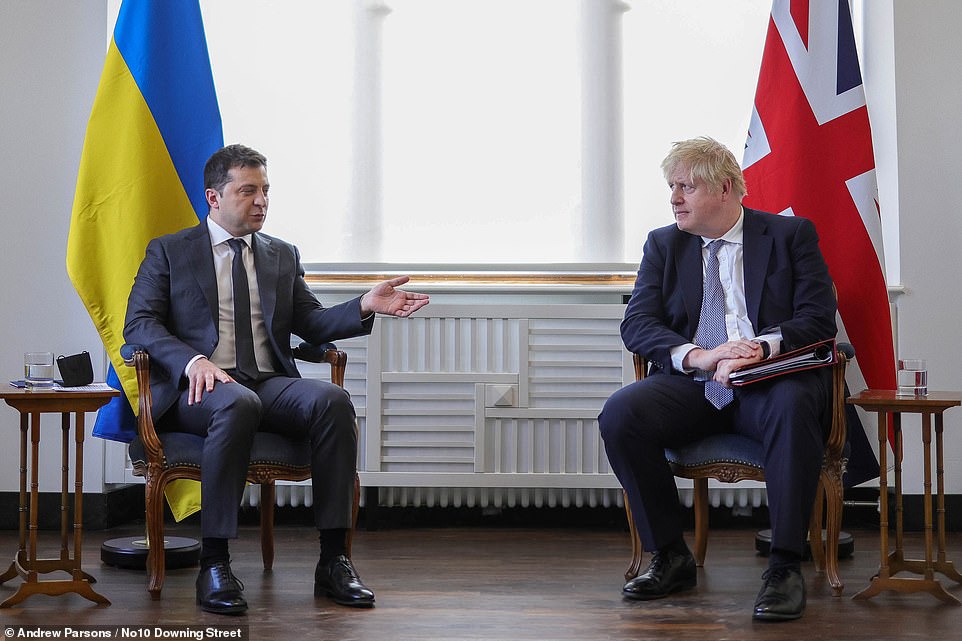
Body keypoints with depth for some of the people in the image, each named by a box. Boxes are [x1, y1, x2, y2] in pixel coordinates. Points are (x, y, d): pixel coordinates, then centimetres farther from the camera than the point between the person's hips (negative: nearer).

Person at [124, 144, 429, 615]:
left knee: (332, 400, -28)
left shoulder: (283, 255, 22)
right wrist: (193, 360, -19)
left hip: (270, 384, 4)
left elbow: (312, 324, 14)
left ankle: (333, 561, -26)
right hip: (199, 387, -4)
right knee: (237, 404, -39)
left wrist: (365, 307, -6)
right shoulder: (168, 252, 11)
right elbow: (139, 324, 0)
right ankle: (213, 565, -32)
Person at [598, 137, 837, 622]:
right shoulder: (663, 244, 17)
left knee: (794, 406, -37)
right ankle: (670, 557, -13)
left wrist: (761, 348, -20)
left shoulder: (792, 234, 10)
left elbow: (819, 318, 0)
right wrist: (698, 356, -15)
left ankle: (784, 565, -29)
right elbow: (636, 324, 5)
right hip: (691, 385, 3)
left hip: (771, 383, -2)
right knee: (620, 414, -26)